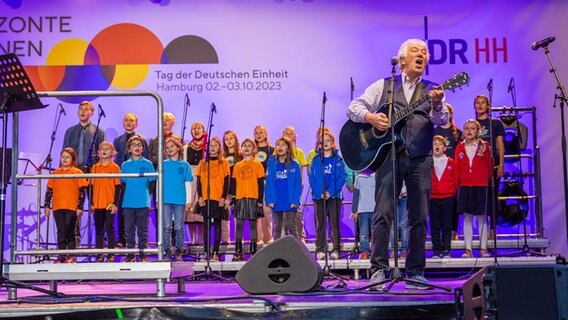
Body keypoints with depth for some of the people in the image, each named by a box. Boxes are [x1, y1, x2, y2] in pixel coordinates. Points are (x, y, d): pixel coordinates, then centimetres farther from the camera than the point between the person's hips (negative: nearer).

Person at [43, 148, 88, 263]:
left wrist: (80, 207, -8)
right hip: (58, 207, 3)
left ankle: (71, 256, 6)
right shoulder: (55, 173, 12)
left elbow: (82, 191, -2)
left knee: (70, 232, 1)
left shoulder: (77, 172, 1)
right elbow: (49, 190, 13)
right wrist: (46, 206, 7)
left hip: (72, 207, -3)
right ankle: (61, 256, 7)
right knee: (61, 232, 4)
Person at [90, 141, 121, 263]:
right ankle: (99, 255, 12)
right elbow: (92, 186, 11)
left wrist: (115, 203, -9)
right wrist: (91, 203, 6)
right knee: (98, 230, 7)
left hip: (110, 204, -3)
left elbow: (118, 187, -3)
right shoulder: (95, 167, 9)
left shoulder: (115, 167, -1)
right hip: (97, 204, 4)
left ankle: (111, 255, 4)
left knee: (109, 229, -1)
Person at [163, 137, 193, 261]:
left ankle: (178, 252, 10)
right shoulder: (163, 164, 8)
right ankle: (166, 251, 6)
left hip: (180, 200, 0)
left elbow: (188, 183, 5)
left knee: (179, 227, 3)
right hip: (166, 200, 1)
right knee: (166, 227, 1)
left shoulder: (184, 165, 6)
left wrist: (188, 200, 1)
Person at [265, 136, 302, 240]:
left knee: (291, 226, -2)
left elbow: (298, 184, -3)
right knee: (277, 228, 10)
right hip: (276, 202, 3)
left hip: (290, 203, -2)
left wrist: (295, 200, -13)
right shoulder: (272, 163, 5)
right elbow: (268, 183, 3)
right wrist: (269, 200, -7)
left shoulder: (294, 165, -1)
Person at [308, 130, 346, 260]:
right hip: (319, 196, 2)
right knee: (320, 224, 3)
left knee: (334, 223, -2)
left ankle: (336, 250, -2)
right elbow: (311, 178, 3)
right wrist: (320, 193, -11)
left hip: (334, 196, -2)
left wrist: (330, 192, -14)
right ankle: (320, 250, 5)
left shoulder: (338, 160, 4)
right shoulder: (315, 160, 10)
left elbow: (341, 178, -3)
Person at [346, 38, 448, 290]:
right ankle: (378, 270, -4)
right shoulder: (383, 86, 12)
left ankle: (415, 273, 11)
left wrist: (437, 105, -24)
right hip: (388, 154, -1)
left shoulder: (432, 90, 14)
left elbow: (441, 121, -2)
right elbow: (354, 107, 7)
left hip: (420, 158, 2)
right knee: (383, 214, -8)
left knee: (419, 217, 2)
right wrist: (370, 117, -13)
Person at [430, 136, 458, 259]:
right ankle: (437, 250, 8)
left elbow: (455, 180, 8)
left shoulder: (451, 162, 4)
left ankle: (446, 250, 6)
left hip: (448, 198, 0)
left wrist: (453, 193, 4)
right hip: (432, 198, 0)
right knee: (434, 226, 4)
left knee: (447, 226, 2)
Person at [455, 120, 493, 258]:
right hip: (465, 187, 1)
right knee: (467, 218, 3)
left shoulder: (484, 147, 1)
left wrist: (486, 179, 3)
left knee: (482, 218, 3)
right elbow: (457, 168, 6)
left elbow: (489, 166, 4)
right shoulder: (460, 148, 5)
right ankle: (468, 249, 7)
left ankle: (483, 248, 9)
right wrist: (458, 182, 0)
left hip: (481, 186, -1)